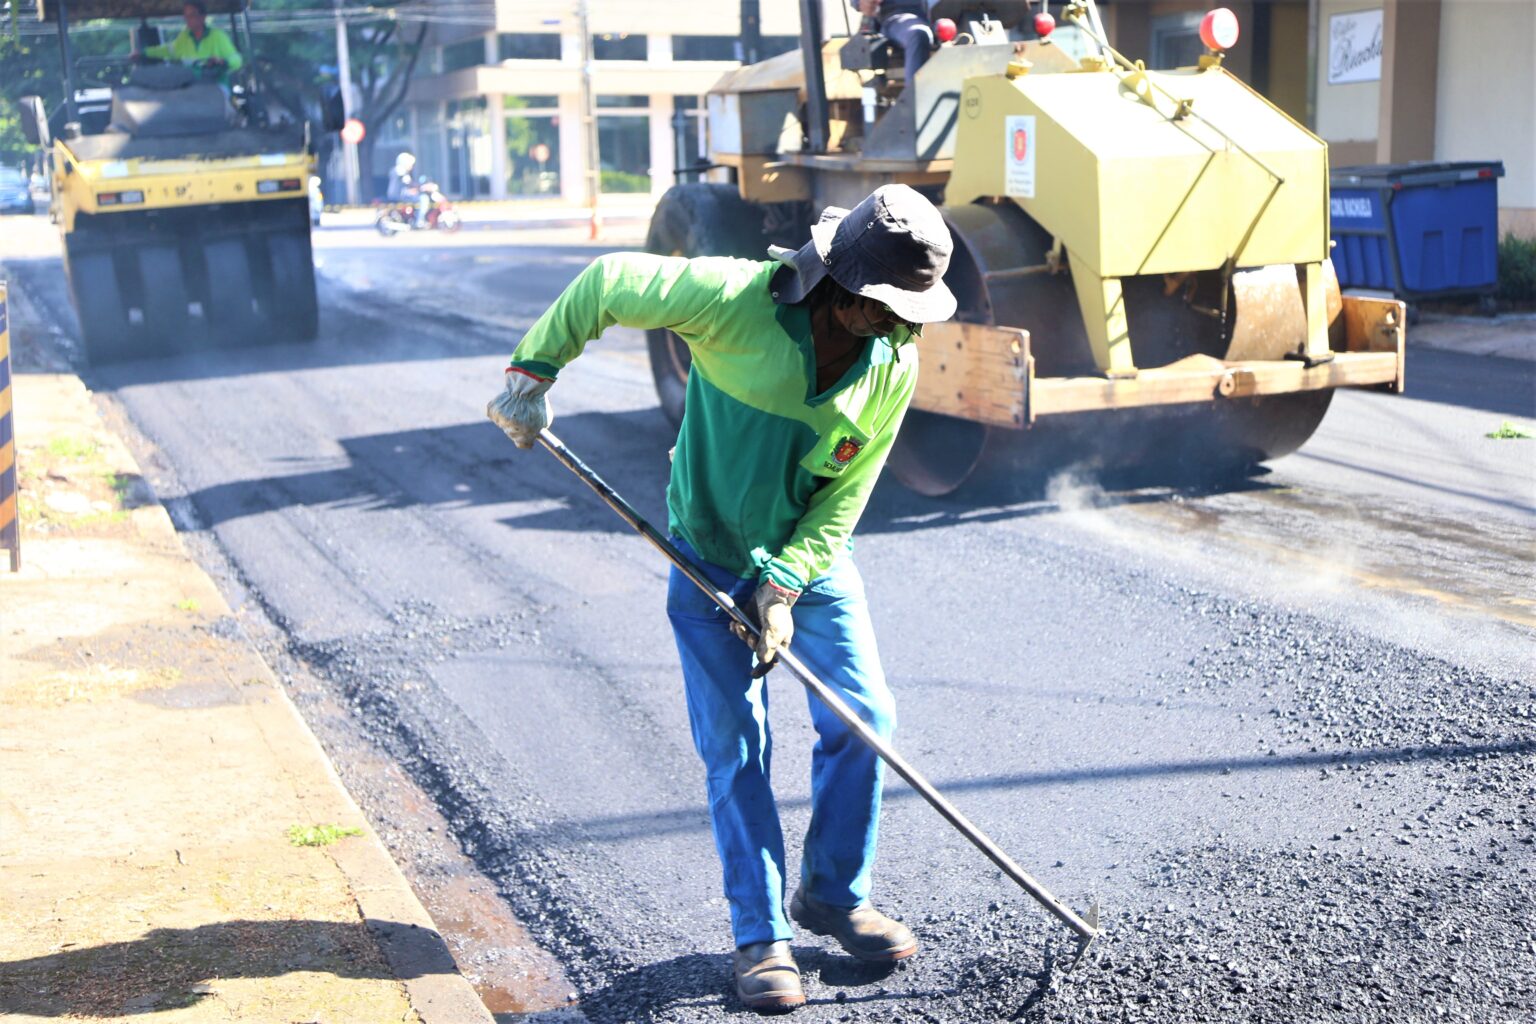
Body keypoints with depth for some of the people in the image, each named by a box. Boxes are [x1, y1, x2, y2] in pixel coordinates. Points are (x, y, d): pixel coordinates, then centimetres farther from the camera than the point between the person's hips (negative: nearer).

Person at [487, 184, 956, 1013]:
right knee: (734, 747, -1)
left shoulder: (894, 364, -12)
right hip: (710, 556, -3)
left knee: (863, 718, 1)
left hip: (811, 555, 4)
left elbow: (842, 499, -10)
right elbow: (608, 283, -14)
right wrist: (534, 370, -11)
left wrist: (785, 585, -19)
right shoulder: (737, 300, -26)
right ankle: (760, 937, 12)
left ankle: (834, 896, 22)